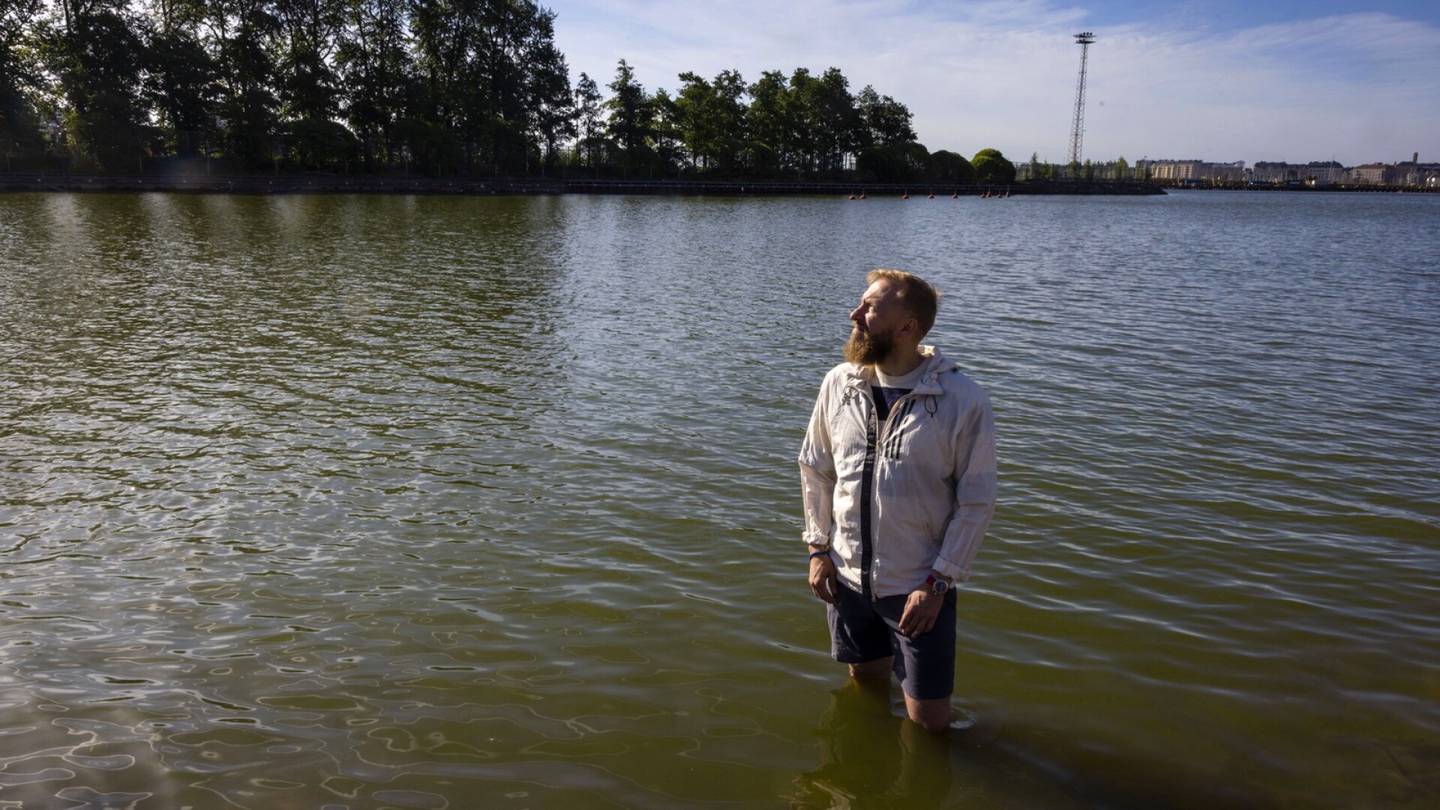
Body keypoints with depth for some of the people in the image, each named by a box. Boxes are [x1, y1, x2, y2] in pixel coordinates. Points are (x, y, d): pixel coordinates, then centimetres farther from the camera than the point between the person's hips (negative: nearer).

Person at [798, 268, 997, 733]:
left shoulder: (964, 400, -16)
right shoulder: (839, 383, -4)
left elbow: (977, 503, -11)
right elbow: (815, 468, 8)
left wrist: (938, 582, -13)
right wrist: (818, 548, 4)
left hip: (920, 584, -3)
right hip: (848, 575, 4)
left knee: (930, 723, 5)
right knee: (866, 680, 23)